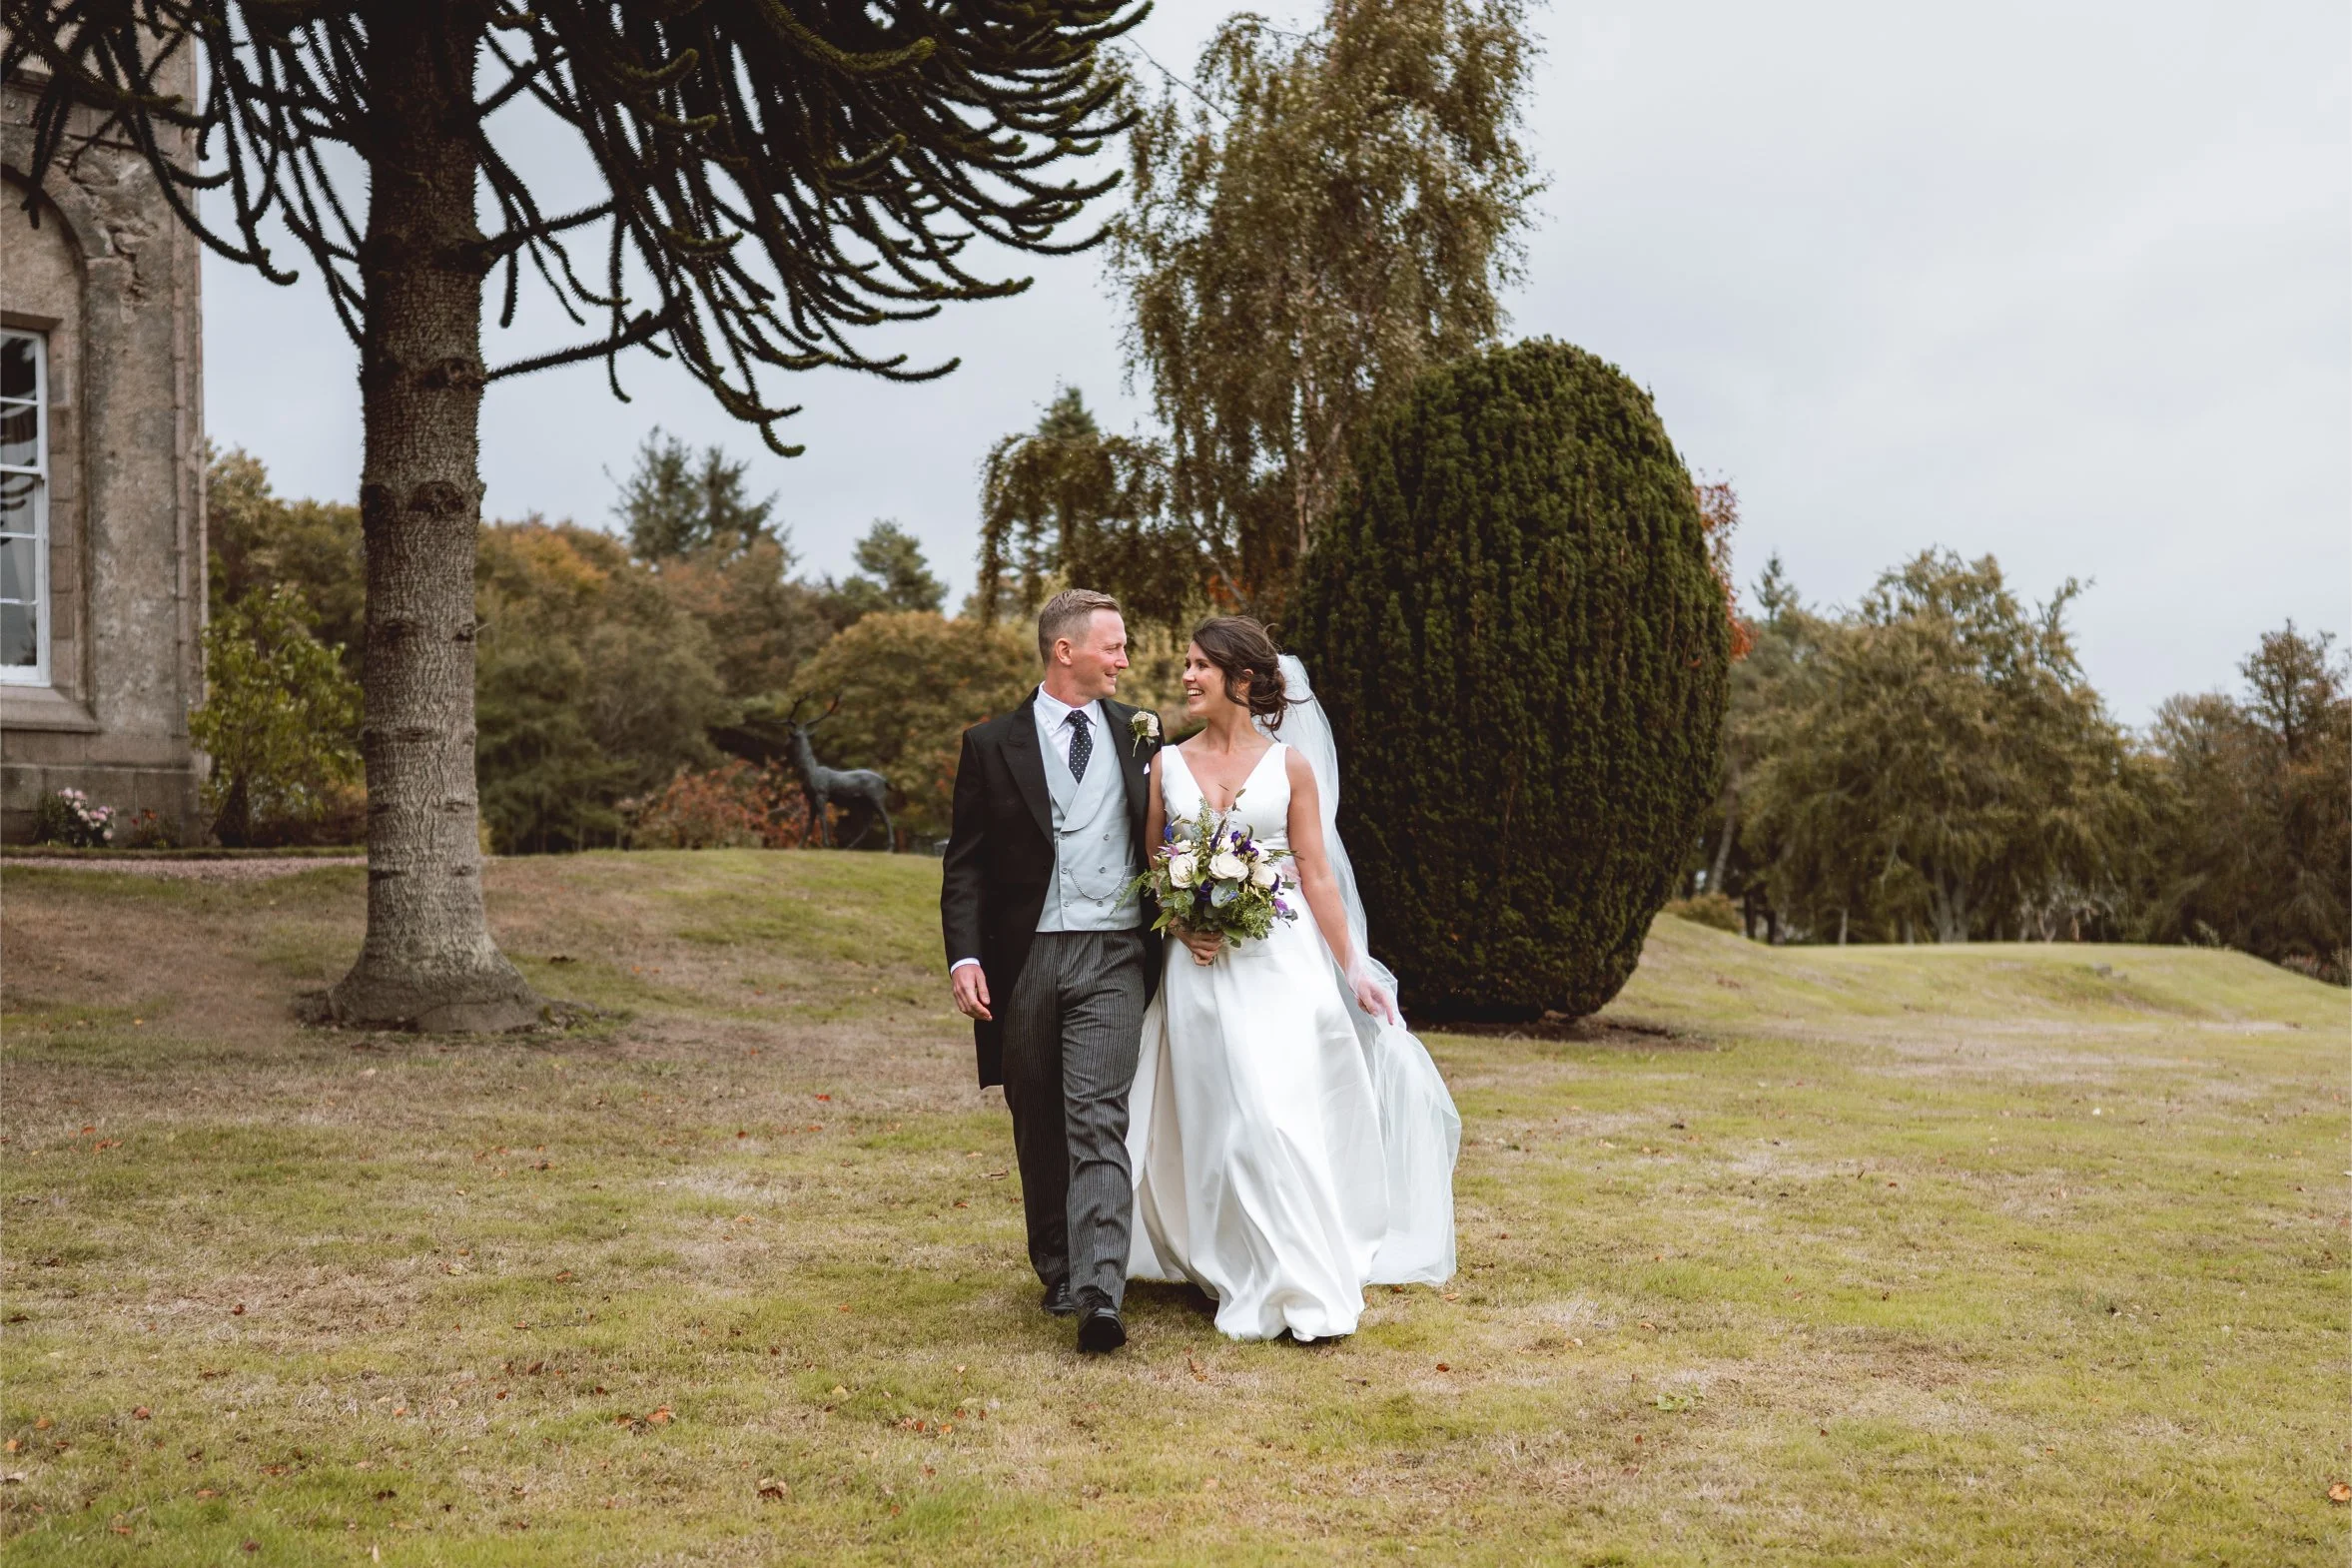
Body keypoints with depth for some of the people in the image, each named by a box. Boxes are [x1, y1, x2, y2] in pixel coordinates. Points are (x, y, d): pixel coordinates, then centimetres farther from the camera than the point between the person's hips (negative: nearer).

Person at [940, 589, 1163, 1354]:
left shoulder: (1137, 734, 9)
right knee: (1039, 1127, 11)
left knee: (1098, 1119, -13)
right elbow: (966, 862, 2)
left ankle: (1100, 1293, -19)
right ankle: (1056, 1270, 29)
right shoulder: (991, 744, 4)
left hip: (1113, 955, 0)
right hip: (1024, 958, 1)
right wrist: (964, 955, -9)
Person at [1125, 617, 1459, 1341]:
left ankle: (1305, 1289, 4)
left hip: (1281, 961, -2)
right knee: (1222, 1121, 2)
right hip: (1200, 966, 2)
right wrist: (1180, 926, -8)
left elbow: (1316, 873, 3)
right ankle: (1260, 1283, 15)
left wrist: (1354, 969, 0)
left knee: (1282, 1112, -8)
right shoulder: (1168, 765, 7)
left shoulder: (1290, 764, 2)